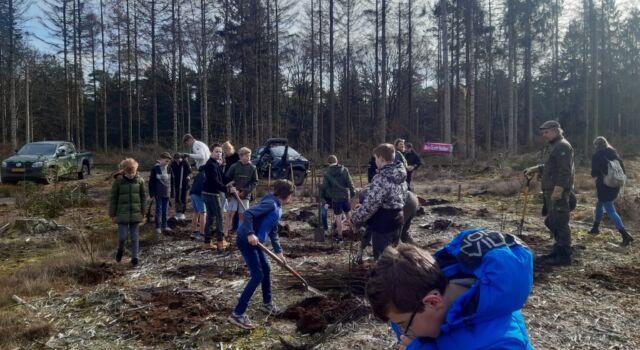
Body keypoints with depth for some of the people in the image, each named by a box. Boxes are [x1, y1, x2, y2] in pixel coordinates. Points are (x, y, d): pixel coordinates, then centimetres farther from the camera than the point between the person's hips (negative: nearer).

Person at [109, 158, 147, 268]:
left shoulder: (140, 180, -3)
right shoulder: (118, 181, -8)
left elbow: (143, 196, 6)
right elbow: (113, 198, -2)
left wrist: (142, 212, 5)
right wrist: (112, 214, -1)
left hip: (135, 213, 1)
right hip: (122, 213, -1)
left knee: (134, 236, 7)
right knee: (122, 235, -4)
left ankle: (134, 258, 19)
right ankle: (120, 249, 28)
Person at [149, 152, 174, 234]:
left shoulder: (169, 168, 4)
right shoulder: (155, 168, -7)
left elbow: (172, 181, 9)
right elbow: (151, 181, -5)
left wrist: (172, 193, 7)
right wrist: (152, 193, -7)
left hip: (166, 193, 4)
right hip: (158, 193, -4)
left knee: (165, 210, 10)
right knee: (158, 210, 1)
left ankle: (164, 226, 20)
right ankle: (158, 227, 9)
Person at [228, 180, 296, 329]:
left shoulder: (277, 208, 12)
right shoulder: (271, 203, -19)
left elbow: (273, 232, 19)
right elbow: (248, 213, -28)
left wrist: (279, 251, 18)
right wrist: (250, 234, -32)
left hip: (255, 242, 10)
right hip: (246, 241, -10)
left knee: (266, 270, 20)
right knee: (257, 276, -10)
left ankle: (267, 303, 41)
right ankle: (237, 314, -5)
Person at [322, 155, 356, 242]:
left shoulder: (327, 173, -5)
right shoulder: (344, 170, -3)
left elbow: (325, 187, -3)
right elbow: (350, 183, -4)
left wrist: (326, 198, 7)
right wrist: (353, 193, 4)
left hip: (335, 198, -1)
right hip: (346, 196, 2)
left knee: (338, 217, 6)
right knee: (347, 213, 21)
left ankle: (339, 236, 11)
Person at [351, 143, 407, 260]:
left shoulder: (381, 179, -23)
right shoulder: (400, 176, 5)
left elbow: (370, 204, -25)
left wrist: (355, 219, -8)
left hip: (382, 225, -9)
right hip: (397, 221, 9)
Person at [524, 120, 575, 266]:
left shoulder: (562, 146, -13)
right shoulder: (551, 146, 19)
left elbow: (565, 171, -21)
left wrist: (558, 191, -24)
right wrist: (534, 169, 13)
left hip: (559, 192, -11)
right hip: (551, 191, 11)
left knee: (560, 223, -8)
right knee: (551, 222, 16)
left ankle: (564, 255, -2)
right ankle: (557, 251, 26)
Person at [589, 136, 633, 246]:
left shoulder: (596, 156, -10)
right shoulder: (614, 153, 6)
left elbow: (594, 173, -8)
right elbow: (622, 166, 3)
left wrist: (595, 173, 14)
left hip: (604, 185, -7)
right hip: (615, 185, 7)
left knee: (610, 210, -7)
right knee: (599, 204, 25)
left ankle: (625, 235, -17)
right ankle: (595, 228, 35)